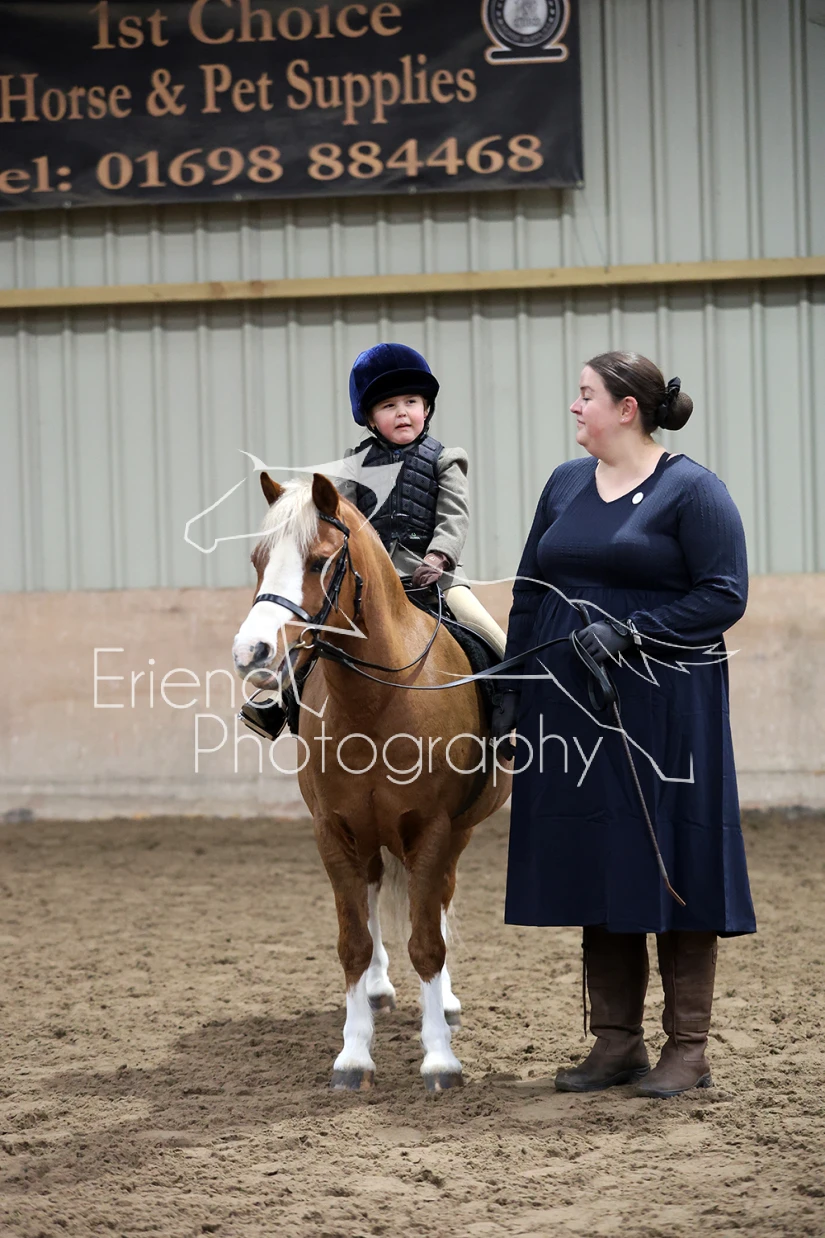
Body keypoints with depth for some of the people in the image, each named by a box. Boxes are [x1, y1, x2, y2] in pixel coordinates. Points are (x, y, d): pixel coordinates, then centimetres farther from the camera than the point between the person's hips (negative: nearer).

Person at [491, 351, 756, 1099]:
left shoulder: (691, 491, -6)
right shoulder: (566, 484, 12)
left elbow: (725, 594, -12)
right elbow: (529, 593, 16)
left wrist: (630, 630, -20)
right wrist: (512, 690, 10)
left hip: (662, 711, -6)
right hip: (574, 712, 6)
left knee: (671, 867, -1)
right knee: (593, 868, 9)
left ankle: (688, 1049, 7)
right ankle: (616, 1043, 18)